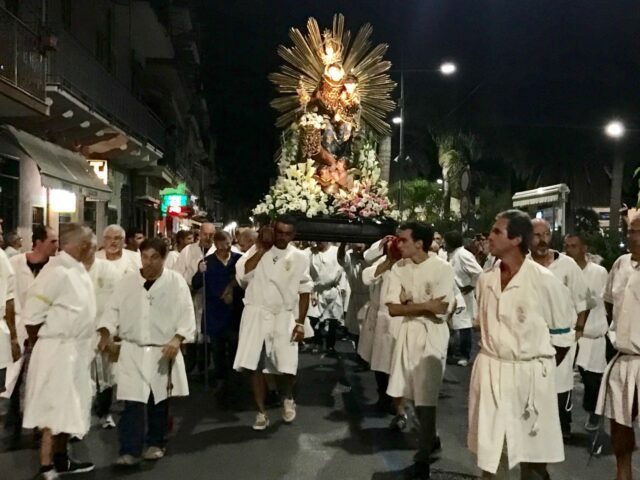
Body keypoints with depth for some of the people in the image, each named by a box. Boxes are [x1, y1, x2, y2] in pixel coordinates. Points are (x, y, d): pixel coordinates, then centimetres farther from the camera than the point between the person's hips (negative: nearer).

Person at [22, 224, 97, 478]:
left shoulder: (78, 269, 10)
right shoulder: (57, 271, -18)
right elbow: (32, 312, -16)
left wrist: (86, 343, 15)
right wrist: (41, 344, -4)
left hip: (77, 350, 9)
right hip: (58, 350, -9)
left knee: (68, 407, 16)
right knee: (55, 409, -3)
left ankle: (60, 459, 29)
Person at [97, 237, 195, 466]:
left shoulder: (176, 281, -6)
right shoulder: (127, 281, 1)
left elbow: (187, 315, -7)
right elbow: (113, 309, 4)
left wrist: (177, 339, -20)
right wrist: (106, 333, -11)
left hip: (164, 351, 0)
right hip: (133, 350, 1)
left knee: (159, 401, 12)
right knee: (132, 402, -6)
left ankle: (155, 444, 29)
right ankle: (130, 450, 0)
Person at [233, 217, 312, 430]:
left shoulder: (299, 257, 3)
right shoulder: (258, 250, 0)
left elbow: (304, 291, 5)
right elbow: (241, 275, -13)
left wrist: (300, 322, -2)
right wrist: (261, 250, -11)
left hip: (284, 317, 0)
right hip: (257, 314, 0)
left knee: (287, 366, -6)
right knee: (256, 365, 3)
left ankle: (287, 398, 27)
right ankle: (261, 412, 19)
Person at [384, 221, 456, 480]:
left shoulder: (442, 268, -14)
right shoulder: (399, 268, 0)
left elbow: (440, 307, -20)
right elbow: (392, 308, -5)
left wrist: (409, 304, -10)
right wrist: (424, 305, -15)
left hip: (432, 334, -5)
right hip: (408, 331, 5)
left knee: (426, 398, -2)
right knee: (413, 394, 14)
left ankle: (422, 458, 11)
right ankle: (430, 438, 37)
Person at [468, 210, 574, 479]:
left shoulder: (545, 282, -14)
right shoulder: (485, 281, 2)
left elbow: (562, 338, -4)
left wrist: (537, 367, 5)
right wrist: (496, 359, 13)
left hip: (530, 375, -4)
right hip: (490, 373, 4)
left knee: (533, 458, 11)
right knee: (490, 455, 11)